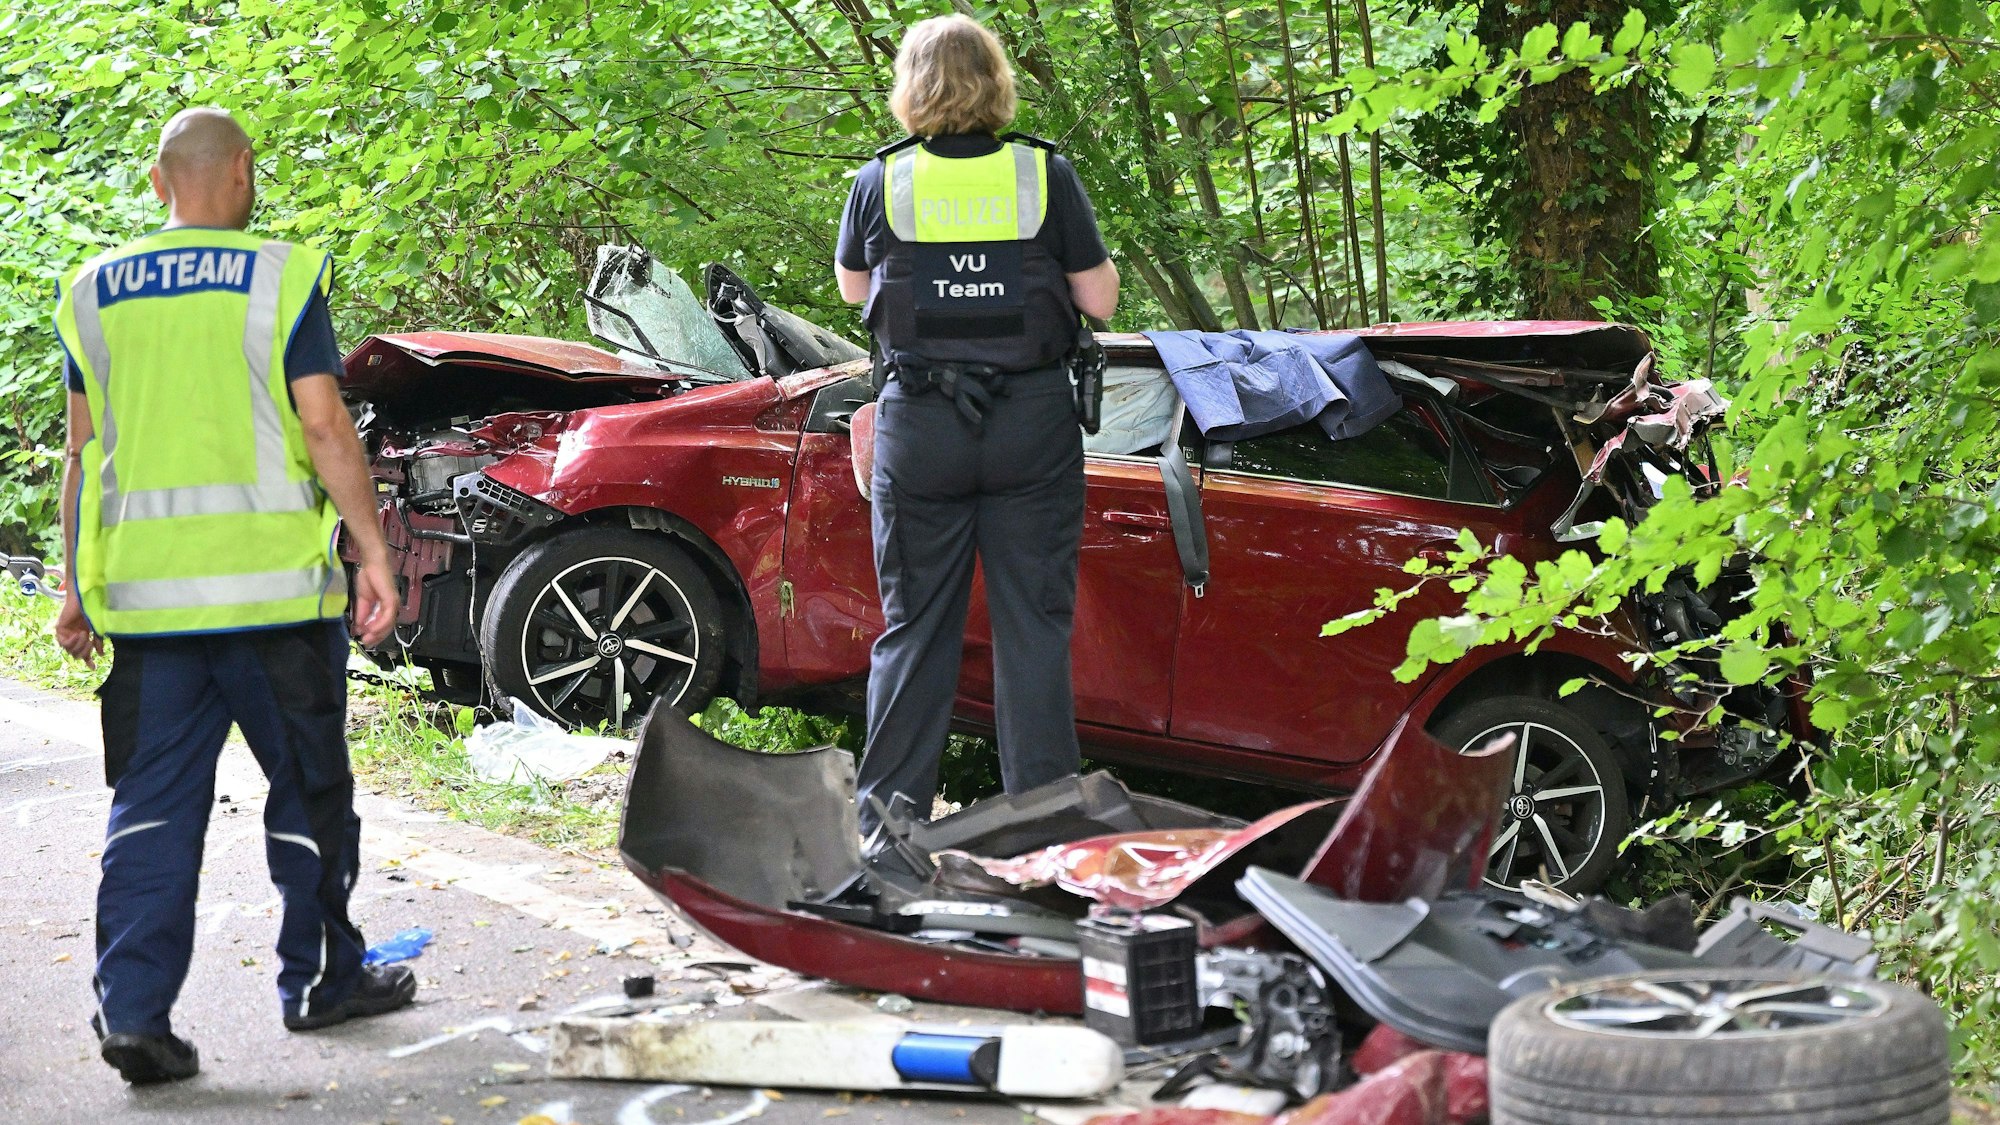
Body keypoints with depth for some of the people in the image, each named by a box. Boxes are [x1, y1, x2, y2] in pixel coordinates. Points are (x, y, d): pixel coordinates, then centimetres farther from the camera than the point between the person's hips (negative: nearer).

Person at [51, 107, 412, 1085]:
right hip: (271, 585, -3)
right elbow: (324, 428, -10)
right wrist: (373, 553, -6)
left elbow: (86, 451, 10)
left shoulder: (94, 291, 7)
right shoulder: (280, 278, -5)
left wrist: (77, 586, 15)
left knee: (151, 804, 5)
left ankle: (133, 1009, -5)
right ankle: (320, 982, 23)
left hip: (143, 591, 3)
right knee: (308, 787, 12)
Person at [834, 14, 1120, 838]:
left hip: (920, 426, 1)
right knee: (1034, 623, 4)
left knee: (915, 624, 9)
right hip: (1034, 423, -1)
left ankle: (887, 814, 10)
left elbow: (852, 288, 15)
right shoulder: (1046, 176, -3)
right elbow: (1099, 301, 1)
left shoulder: (882, 182, -1)